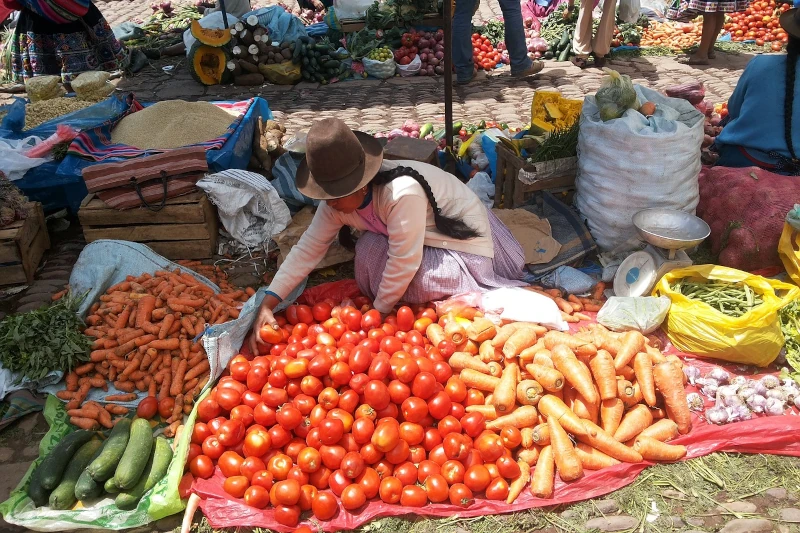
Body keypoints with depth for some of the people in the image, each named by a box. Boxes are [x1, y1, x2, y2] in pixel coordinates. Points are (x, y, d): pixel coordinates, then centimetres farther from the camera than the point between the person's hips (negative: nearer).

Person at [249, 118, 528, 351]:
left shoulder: (402, 193, -38)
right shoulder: (337, 200, -14)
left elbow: (404, 263, -32)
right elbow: (308, 248, -13)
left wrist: (377, 312, -18)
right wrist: (268, 303, -21)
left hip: (464, 245, -8)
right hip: (428, 238, 8)